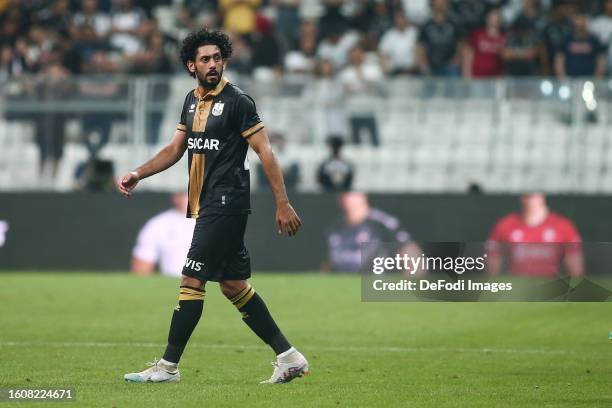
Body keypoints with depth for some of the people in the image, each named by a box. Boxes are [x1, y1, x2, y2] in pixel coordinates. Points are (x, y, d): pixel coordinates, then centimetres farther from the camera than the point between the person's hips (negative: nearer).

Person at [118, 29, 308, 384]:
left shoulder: (237, 101, -10)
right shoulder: (192, 100, 14)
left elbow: (265, 151, -11)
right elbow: (175, 149, 21)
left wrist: (283, 204, -16)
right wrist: (137, 175, 9)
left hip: (226, 205, -9)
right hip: (208, 206, 9)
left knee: (192, 281, -9)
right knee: (234, 285, 10)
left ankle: (168, 366, -4)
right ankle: (288, 357, 15)